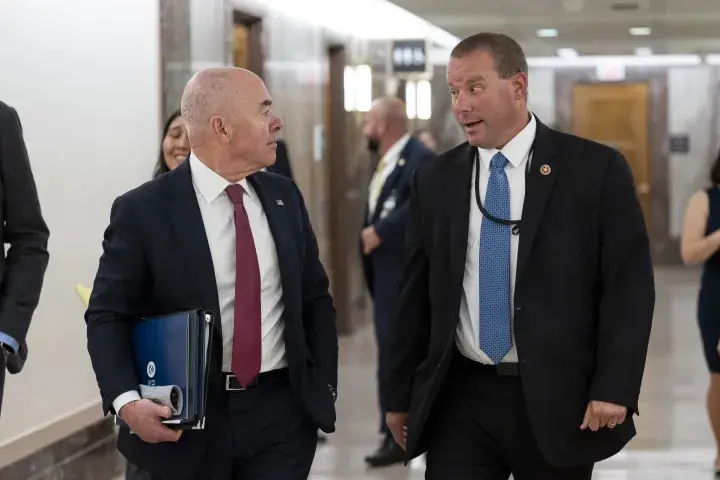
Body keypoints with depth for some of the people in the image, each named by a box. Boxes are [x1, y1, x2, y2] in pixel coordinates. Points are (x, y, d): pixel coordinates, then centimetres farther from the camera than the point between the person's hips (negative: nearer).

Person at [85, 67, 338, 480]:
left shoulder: (284, 197, 7)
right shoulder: (142, 211, -7)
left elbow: (315, 299, 14)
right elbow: (108, 316, -5)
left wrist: (324, 390, 6)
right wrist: (127, 401, -20)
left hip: (281, 414, 3)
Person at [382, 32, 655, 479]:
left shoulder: (596, 169, -4)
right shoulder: (435, 180, 7)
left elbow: (630, 285, -6)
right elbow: (417, 295, 11)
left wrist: (614, 389, -15)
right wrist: (400, 395, 11)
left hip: (557, 399, -2)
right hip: (461, 398, 2)